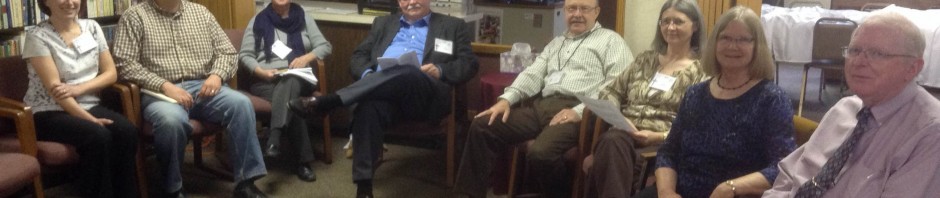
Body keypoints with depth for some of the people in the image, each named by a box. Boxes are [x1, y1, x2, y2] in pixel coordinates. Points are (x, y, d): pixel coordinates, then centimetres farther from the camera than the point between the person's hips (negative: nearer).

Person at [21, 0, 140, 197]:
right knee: (99, 136, -32)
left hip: (88, 106, 5)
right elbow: (54, 87, -15)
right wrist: (90, 120, -24)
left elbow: (111, 73, 6)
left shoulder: (92, 27, 7)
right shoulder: (37, 36, -8)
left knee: (127, 131, -25)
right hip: (49, 113, -4)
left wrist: (78, 88, -13)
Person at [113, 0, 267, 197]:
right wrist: (164, 85, -17)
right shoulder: (135, 16, 4)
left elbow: (226, 51, 14)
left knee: (241, 103, -25)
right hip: (161, 92, -3)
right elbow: (125, 63, -6)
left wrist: (217, 75, -8)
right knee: (171, 120, -37)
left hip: (202, 87, 4)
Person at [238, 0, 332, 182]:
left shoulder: (304, 18, 15)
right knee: (290, 100, -35)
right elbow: (245, 55, 7)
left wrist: (307, 57, -11)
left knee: (290, 81, -38)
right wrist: (261, 71, -12)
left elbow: (325, 46, 9)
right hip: (266, 80, 0)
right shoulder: (258, 21, 11)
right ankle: (304, 159, -37)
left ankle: (274, 137, -52)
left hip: (299, 79, 1)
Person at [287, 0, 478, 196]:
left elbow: (470, 64, 11)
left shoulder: (453, 26, 21)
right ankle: (363, 186, -38)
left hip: (427, 95, -2)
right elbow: (359, 56, 22)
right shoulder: (383, 23, 29)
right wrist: (367, 75, -1)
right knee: (369, 107, -36)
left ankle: (330, 100, -43)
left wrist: (440, 70, -9)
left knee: (406, 71, -38)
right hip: (382, 91, 2)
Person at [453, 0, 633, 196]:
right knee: (481, 126, -8)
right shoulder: (556, 42, 27)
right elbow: (533, 74, 18)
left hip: (575, 111, -7)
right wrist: (507, 99, -1)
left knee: (540, 153, -33)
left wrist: (580, 111, -19)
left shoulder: (610, 40, 7)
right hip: (541, 106, 7)